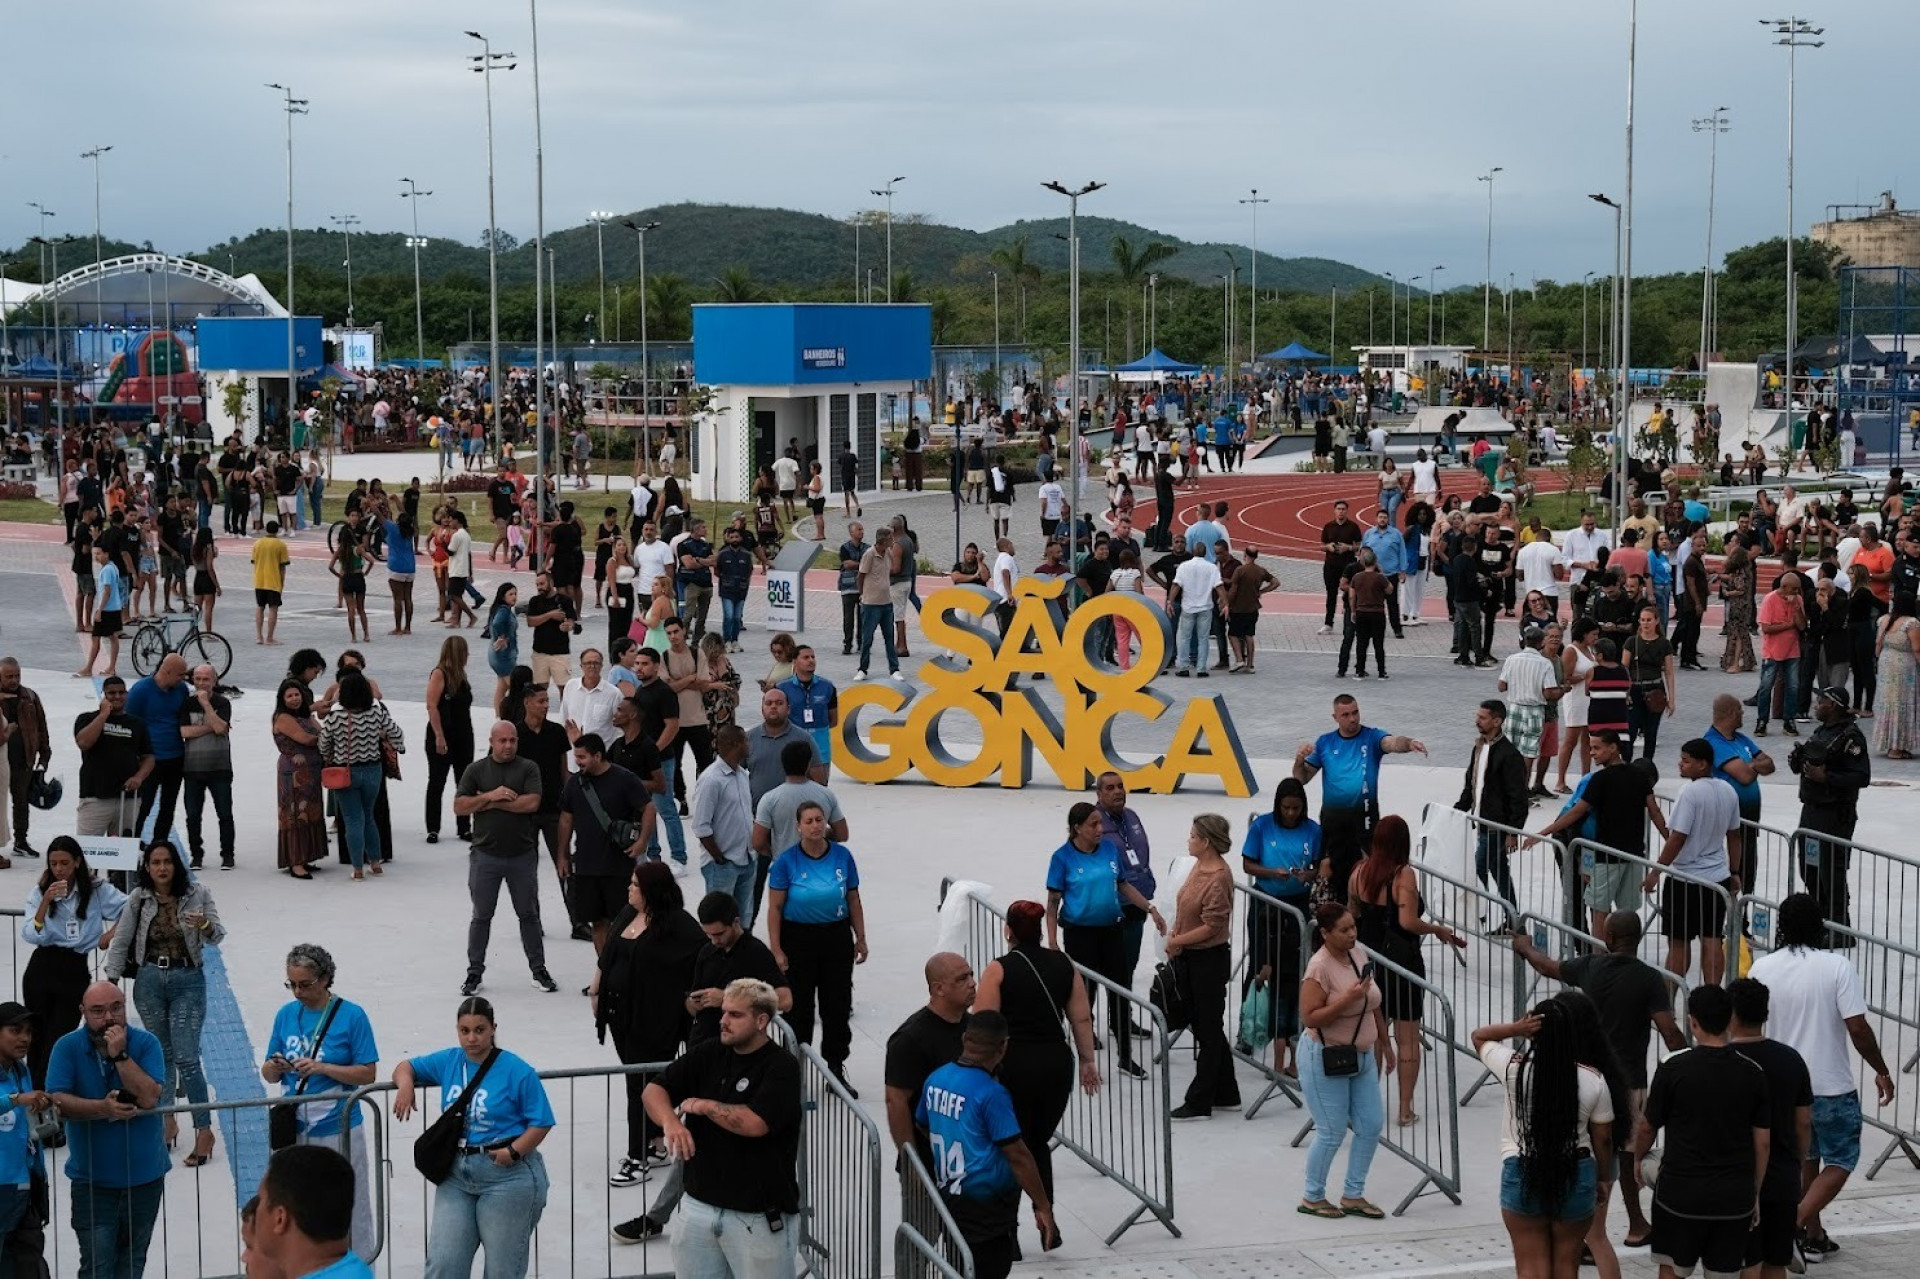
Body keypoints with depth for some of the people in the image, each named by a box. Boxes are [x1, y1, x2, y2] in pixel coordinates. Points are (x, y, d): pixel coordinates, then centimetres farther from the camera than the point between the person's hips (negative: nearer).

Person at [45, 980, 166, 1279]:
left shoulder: (146, 1043, -7)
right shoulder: (68, 1047, -6)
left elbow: (149, 1097, -18)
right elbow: (57, 1100, -16)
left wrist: (119, 1054, -23)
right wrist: (102, 1108, -28)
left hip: (144, 1174, 1)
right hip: (92, 1178, -1)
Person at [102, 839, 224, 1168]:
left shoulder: (197, 893, -6)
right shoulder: (138, 899, -2)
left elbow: (218, 936, -5)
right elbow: (121, 941, 3)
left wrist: (205, 926, -27)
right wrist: (111, 981, -1)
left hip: (188, 980, -2)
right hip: (150, 980, 2)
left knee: (186, 1057, -8)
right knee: (162, 1054, 11)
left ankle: (204, 1129, -5)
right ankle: (166, 1120, 22)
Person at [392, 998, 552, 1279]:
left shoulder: (516, 1071, -10)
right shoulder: (449, 1061, 6)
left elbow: (541, 1122, -9)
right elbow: (407, 1066, 21)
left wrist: (514, 1152, -24)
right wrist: (405, 1083, -3)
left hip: (506, 1175, -5)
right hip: (456, 1174, 5)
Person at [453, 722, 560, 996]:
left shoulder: (528, 768, 0)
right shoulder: (476, 770, 3)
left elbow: (532, 802, -14)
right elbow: (459, 807, -4)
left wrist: (493, 803, -11)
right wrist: (490, 796, -16)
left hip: (522, 855, 0)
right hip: (486, 856, 0)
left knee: (529, 914, 10)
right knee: (482, 916, 7)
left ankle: (539, 970, 19)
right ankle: (474, 972, 16)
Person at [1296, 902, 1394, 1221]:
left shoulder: (1360, 953, 2)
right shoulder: (1320, 967, -20)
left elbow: (1373, 1005, 14)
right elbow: (1309, 1018, -24)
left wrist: (1385, 1044, 18)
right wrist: (1346, 999, -31)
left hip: (1361, 1056, 8)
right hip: (1326, 1059, -8)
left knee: (1371, 1126, 7)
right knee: (1332, 1132, -1)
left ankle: (1353, 1196, 20)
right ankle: (1312, 1198, 17)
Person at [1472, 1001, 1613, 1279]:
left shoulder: (1514, 1068, -12)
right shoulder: (1593, 1079, -8)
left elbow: (1479, 1036, 6)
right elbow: (1603, 1138, 0)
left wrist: (1515, 1029, -10)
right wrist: (1599, 1179, 16)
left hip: (1522, 1175, -1)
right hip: (1576, 1177, 1)